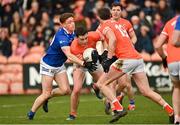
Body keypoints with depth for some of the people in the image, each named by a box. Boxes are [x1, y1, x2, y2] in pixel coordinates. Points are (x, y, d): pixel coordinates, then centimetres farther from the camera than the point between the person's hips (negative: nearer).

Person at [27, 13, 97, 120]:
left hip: (59, 66, 7)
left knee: (66, 90, -6)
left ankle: (47, 98, 21)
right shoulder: (62, 36, -31)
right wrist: (83, 63, -51)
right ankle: (31, 113, 14)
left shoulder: (72, 33, -6)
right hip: (48, 65, -7)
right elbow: (69, 56, -41)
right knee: (46, 94, -6)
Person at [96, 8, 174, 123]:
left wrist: (109, 58, -14)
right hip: (138, 58, 7)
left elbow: (113, 39, -16)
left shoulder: (104, 26, 4)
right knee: (146, 91, 8)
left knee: (101, 83, 3)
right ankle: (172, 112, -2)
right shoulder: (118, 24, 27)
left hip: (126, 59, -7)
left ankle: (119, 109, -12)